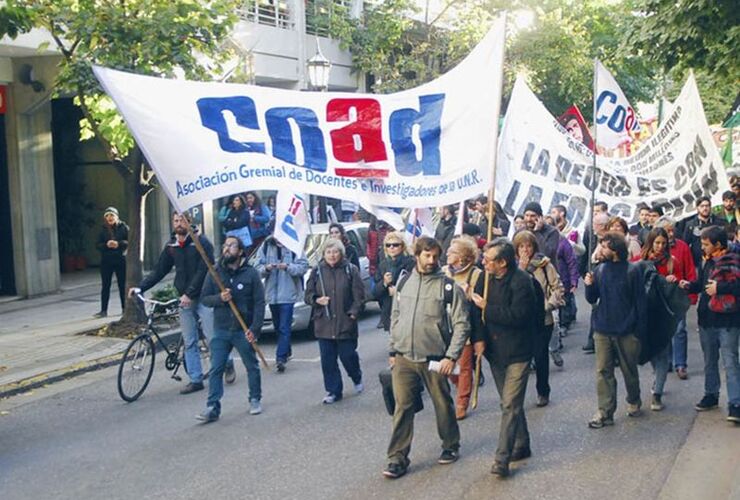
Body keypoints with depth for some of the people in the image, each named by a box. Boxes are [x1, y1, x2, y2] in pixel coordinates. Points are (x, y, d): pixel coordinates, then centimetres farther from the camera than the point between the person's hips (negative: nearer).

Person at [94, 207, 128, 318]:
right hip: (106, 261, 1)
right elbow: (97, 245, 3)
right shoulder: (103, 230, 5)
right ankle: (103, 310, 5)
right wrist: (106, 245, -16)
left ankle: (124, 308, 16)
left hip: (121, 260, -1)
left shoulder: (123, 227, 0)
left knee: (122, 285, 6)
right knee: (105, 285, 1)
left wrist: (119, 244, -19)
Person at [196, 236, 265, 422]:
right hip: (221, 330, 2)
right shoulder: (214, 273, 3)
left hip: (244, 330, -2)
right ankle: (212, 408, -1)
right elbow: (204, 298, 3)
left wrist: (255, 329, -14)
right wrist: (219, 298, -18)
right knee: (215, 370, -3)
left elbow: (259, 303, -7)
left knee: (252, 367, 12)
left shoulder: (251, 273, -5)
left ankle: (255, 399, 29)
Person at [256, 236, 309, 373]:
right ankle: (286, 352, 34)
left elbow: (303, 266, -9)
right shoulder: (267, 246, 5)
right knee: (278, 327, 17)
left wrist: (288, 267, -23)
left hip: (287, 294, -5)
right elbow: (258, 267, 4)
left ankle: (281, 358, -9)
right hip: (271, 293, 5)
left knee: (284, 328, -9)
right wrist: (266, 268, -17)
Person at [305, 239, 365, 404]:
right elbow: (308, 295, 9)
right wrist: (317, 300, -11)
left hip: (345, 323, -2)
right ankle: (333, 391, 17)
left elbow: (359, 295, 0)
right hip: (323, 324, 2)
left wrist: (353, 312, -10)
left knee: (348, 356, 4)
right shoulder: (317, 271, 5)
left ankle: (357, 378, 35)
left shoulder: (351, 270, -1)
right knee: (328, 360, 4)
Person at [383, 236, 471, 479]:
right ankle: (398, 459, 6)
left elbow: (461, 324, -8)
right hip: (403, 359, 3)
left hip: (434, 359, -3)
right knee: (402, 408, 0)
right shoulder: (404, 283, 8)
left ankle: (450, 446, 33)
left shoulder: (448, 286, -6)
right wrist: (392, 350, 11)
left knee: (443, 405, 11)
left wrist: (451, 356, -14)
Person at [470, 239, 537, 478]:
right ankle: (521, 445, 33)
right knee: (510, 402, 18)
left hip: (517, 352, -7)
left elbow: (518, 315, -25)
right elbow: (476, 310, 1)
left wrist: (487, 308, -19)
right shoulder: (485, 279, 3)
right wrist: (478, 337, -12)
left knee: (511, 405, -8)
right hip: (495, 351, 7)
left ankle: (502, 458, -7)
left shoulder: (521, 281, -17)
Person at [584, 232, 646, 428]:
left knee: (630, 370, 14)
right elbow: (592, 299, 8)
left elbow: (640, 302, -6)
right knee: (603, 371, 1)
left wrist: (639, 330, -9)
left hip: (626, 332, -3)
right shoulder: (600, 270, 2)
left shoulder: (632, 271, -9)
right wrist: (589, 285, -13)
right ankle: (605, 412, 5)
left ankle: (633, 402, 36)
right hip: (602, 331, 3)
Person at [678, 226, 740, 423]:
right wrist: (689, 285, 5)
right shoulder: (707, 261, 10)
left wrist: (719, 287, -24)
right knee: (709, 360, 18)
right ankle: (711, 395, 32)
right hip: (707, 319, 8)